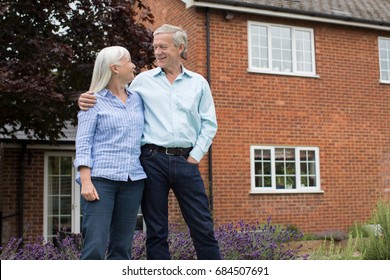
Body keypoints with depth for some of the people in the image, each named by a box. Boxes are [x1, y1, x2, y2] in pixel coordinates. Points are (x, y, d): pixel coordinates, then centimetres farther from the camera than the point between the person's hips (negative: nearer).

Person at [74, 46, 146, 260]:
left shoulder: (137, 99, 16)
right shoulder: (94, 101, 3)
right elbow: (83, 143, -4)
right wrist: (86, 181, -15)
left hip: (133, 181, 5)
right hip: (101, 178, -5)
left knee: (122, 247, 5)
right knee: (95, 247, -12)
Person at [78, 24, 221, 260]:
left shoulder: (198, 83, 11)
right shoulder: (143, 80, 9)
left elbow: (209, 123, 10)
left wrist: (196, 155, 0)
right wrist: (89, 103, -8)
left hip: (185, 161, 0)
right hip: (152, 159, 0)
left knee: (203, 227, 2)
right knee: (156, 231, 5)